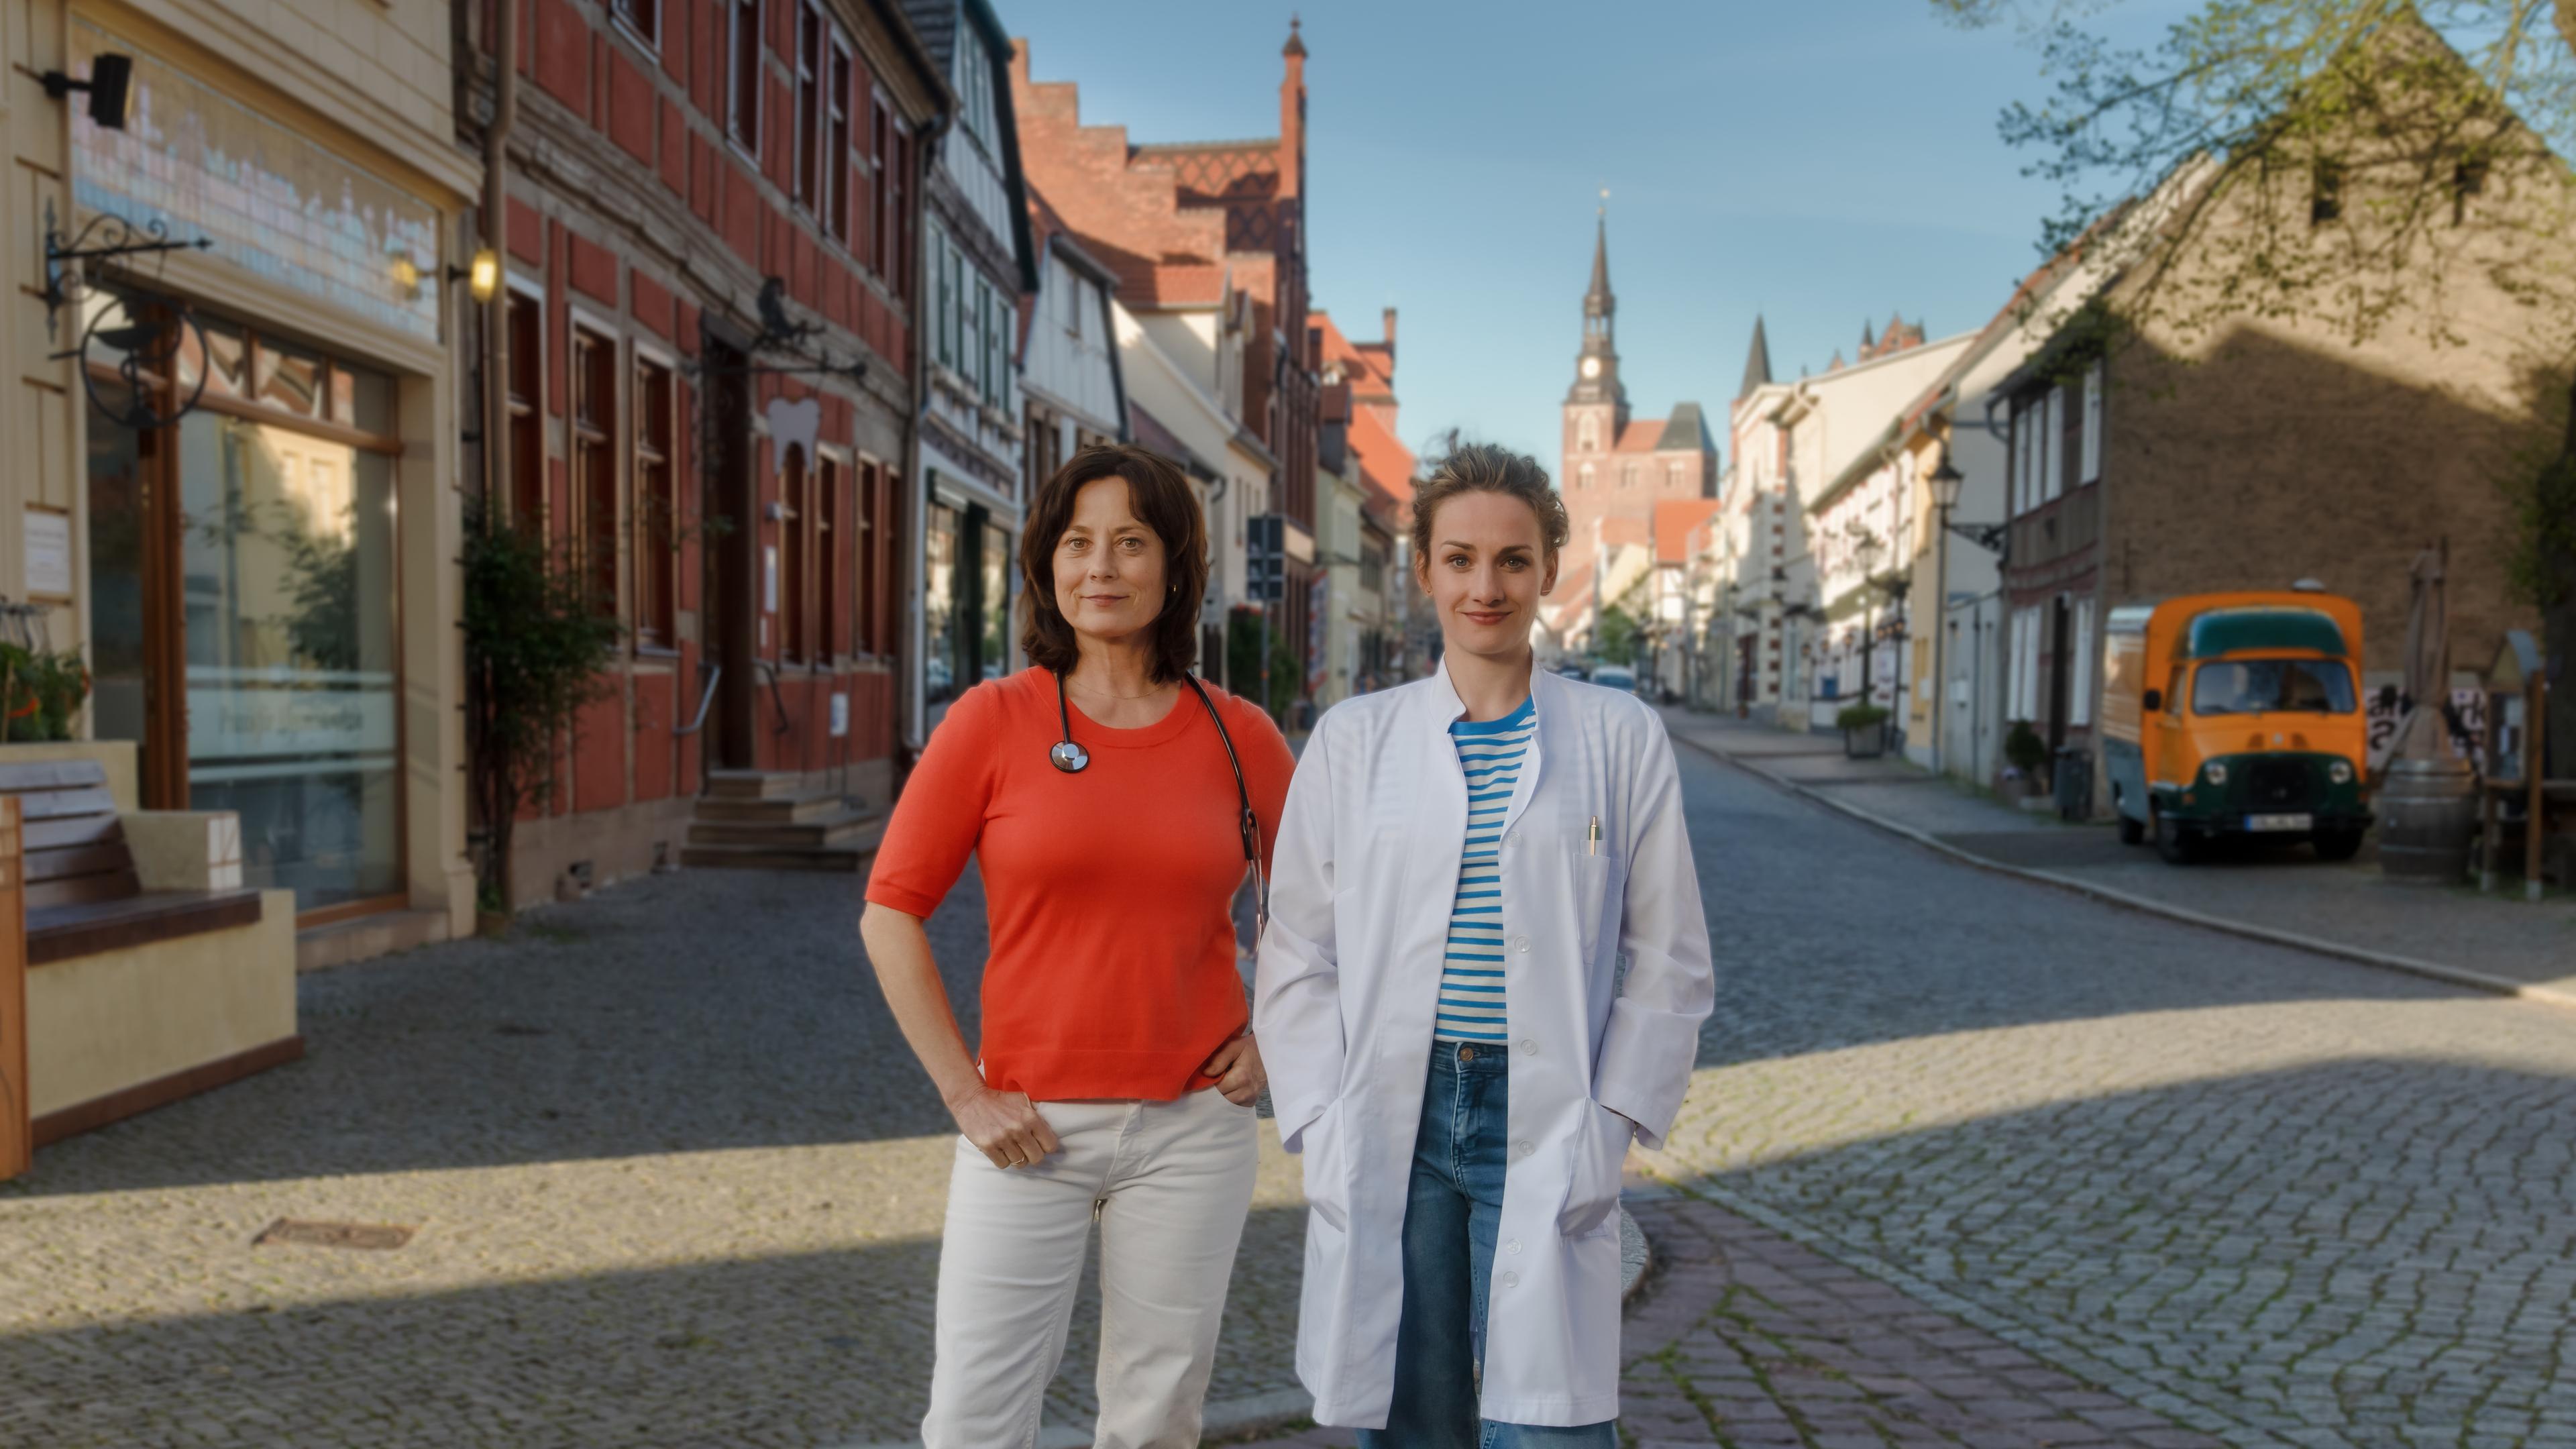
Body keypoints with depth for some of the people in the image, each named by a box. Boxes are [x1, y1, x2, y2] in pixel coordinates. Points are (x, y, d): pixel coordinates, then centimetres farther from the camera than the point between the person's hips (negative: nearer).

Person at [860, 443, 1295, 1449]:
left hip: (1192, 1128, 2)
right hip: (1030, 1128, -1)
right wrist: (965, 1094, -6)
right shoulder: (991, 721, -5)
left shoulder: (1237, 736, 0)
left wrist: (1271, 1037, 4)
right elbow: (891, 914, -2)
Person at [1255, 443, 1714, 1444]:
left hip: (1544, 1128, -1)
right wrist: (1322, 1128, -1)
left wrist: (1608, 1127, -3)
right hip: (1389, 1126, 1)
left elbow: (1669, 964, 5)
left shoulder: (1621, 738, 3)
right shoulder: (1352, 739, 6)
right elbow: (1296, 960, 8)